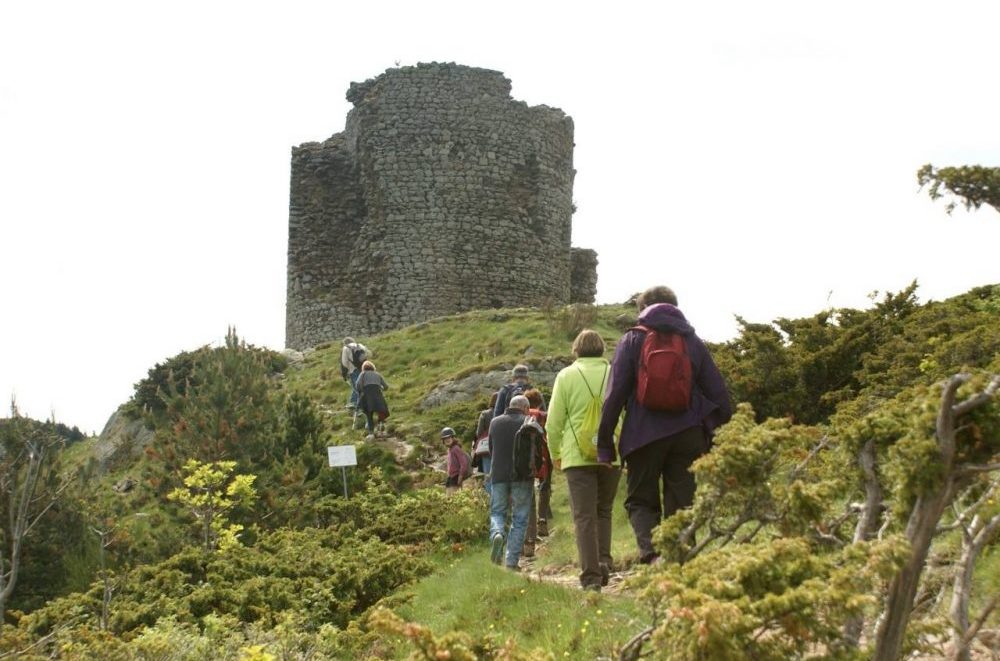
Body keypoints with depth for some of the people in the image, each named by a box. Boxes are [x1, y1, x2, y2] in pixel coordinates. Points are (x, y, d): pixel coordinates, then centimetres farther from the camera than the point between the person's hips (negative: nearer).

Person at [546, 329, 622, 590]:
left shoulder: (566, 375, 1)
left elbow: (554, 422, 1)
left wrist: (555, 454, 14)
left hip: (578, 456, -2)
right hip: (612, 455, 2)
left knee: (584, 516, -1)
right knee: (604, 511, 20)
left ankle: (591, 576, -8)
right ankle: (604, 562, 8)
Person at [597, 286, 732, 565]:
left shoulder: (632, 340, 2)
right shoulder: (694, 342, 11)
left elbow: (615, 394, -4)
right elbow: (718, 393, 7)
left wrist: (605, 443, 0)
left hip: (644, 435, -2)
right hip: (688, 435, 2)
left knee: (640, 501, 10)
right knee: (682, 507, 8)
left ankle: (651, 551, -17)